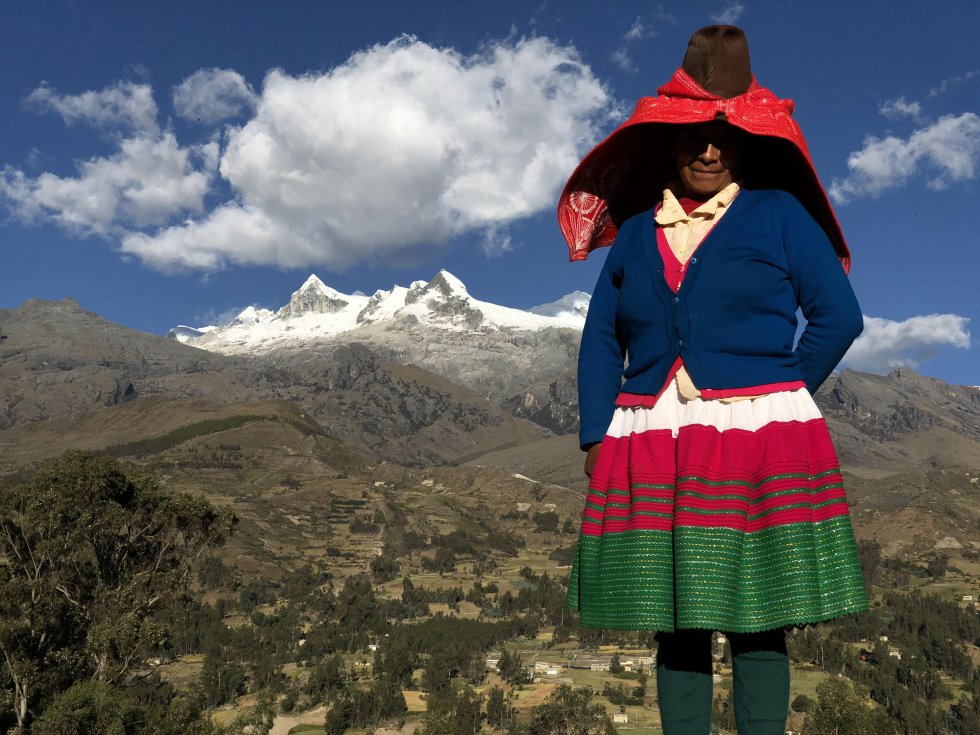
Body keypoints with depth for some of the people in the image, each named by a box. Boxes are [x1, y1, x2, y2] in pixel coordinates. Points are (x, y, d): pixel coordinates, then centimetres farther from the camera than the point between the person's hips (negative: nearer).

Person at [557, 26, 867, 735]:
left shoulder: (779, 213, 6)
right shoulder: (635, 232, 13)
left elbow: (839, 316, 2)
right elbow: (601, 342, 12)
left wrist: (778, 398, -2)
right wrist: (597, 436, 2)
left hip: (758, 448, -3)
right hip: (654, 453, 3)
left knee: (756, 619, 1)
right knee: (674, 622, 8)